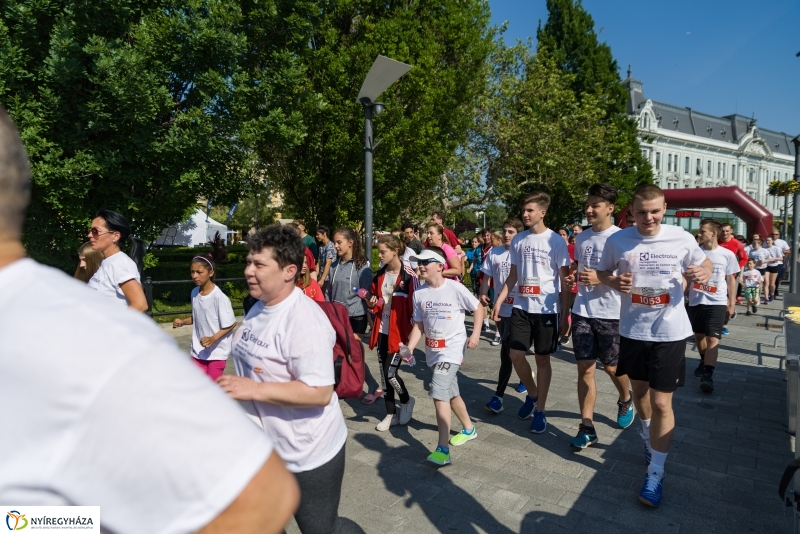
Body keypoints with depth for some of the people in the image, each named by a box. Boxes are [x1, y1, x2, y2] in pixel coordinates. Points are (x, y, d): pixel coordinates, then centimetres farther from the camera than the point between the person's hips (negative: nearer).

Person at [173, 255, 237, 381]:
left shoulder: (219, 297, -21)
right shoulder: (194, 293, 1)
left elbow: (230, 324, -16)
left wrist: (213, 338, -26)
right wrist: (182, 322, -3)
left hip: (217, 352, -6)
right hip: (198, 351, 6)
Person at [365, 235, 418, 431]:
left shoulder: (409, 275, -13)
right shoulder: (380, 275, 7)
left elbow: (415, 305, -11)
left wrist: (411, 332, -13)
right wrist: (372, 303, -6)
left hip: (399, 331, -6)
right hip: (382, 330, 7)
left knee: (390, 372, -7)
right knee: (384, 373, 11)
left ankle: (406, 401, 23)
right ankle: (391, 414, 27)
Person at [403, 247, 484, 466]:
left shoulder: (455, 288, -14)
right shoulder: (419, 293, -1)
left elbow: (478, 308, -1)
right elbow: (419, 325, 3)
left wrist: (476, 333, -12)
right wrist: (410, 348, -10)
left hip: (452, 348, -6)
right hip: (433, 350, 6)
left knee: (439, 393, -18)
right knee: (451, 392, 20)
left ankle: (442, 449, -11)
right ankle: (469, 429, 44)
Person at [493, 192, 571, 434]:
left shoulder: (556, 241, -6)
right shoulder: (518, 240, 7)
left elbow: (565, 281, -5)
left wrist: (565, 315, -7)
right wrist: (498, 302, 7)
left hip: (547, 309, -4)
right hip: (521, 307, 4)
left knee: (543, 359, 5)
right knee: (515, 355, 2)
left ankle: (540, 410, 20)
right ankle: (532, 394, 30)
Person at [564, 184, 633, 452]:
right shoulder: (581, 238, 8)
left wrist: (600, 279, -22)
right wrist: (572, 277, 1)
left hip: (610, 314, -4)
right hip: (582, 312, 4)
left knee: (611, 366, 12)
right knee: (585, 368, 2)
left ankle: (625, 400, 44)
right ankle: (587, 427, 8)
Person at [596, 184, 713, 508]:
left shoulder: (682, 238, -8)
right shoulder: (617, 241, -7)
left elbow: (705, 263, 9)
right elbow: (602, 272, 7)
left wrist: (704, 273, -15)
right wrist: (614, 282, -16)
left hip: (670, 332, -2)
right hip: (632, 330, 2)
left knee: (661, 402, 0)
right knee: (639, 390, 20)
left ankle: (655, 474, 16)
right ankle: (649, 437, 50)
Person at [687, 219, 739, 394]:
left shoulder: (727, 255, -2)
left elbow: (731, 280, 5)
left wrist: (732, 303, 5)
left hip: (717, 302, -2)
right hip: (695, 301, 3)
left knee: (712, 338, -8)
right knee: (698, 335, 16)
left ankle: (708, 375, -8)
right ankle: (704, 361, 39)